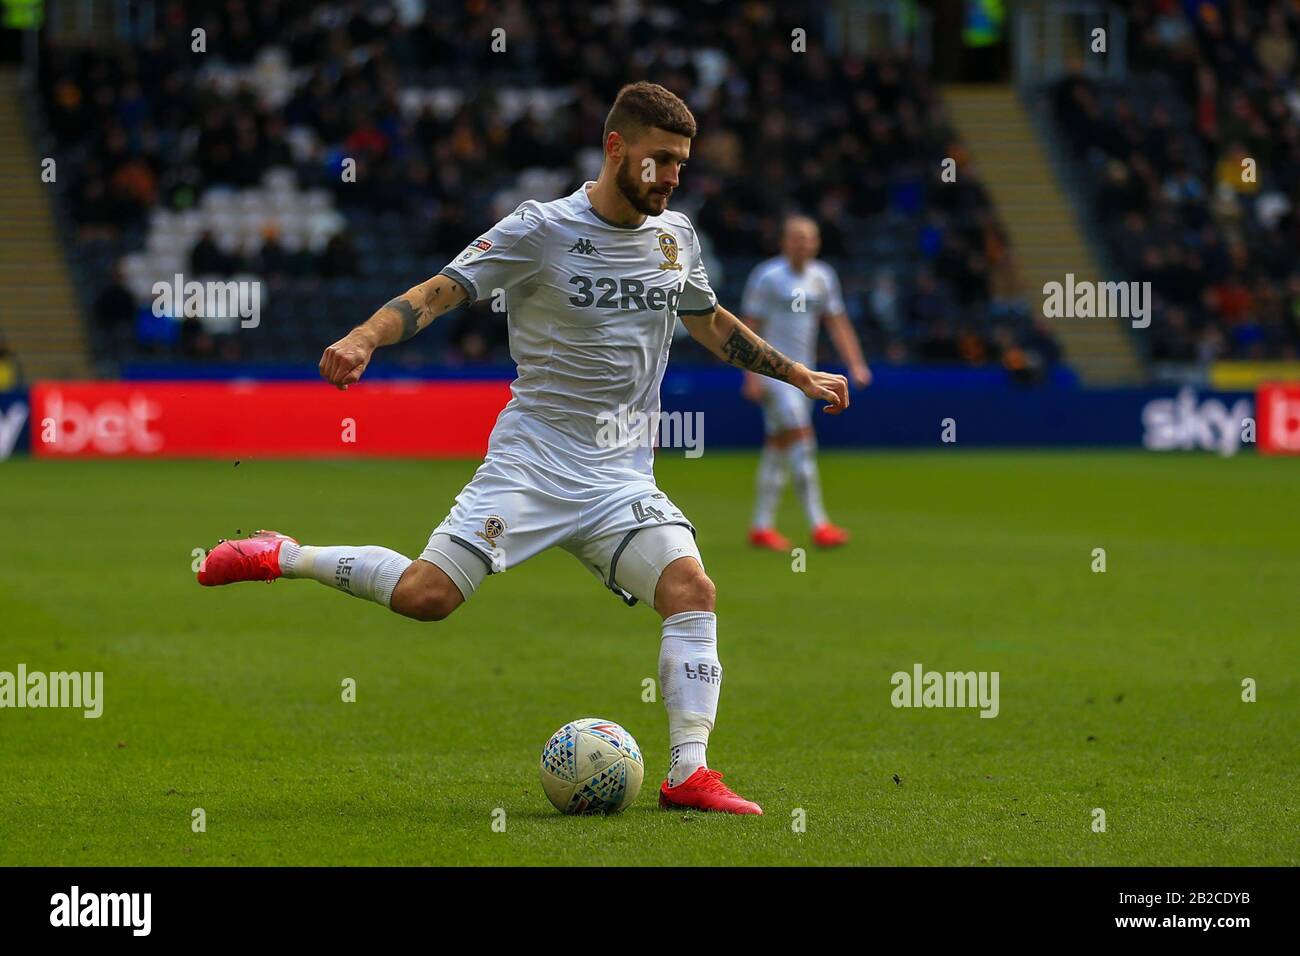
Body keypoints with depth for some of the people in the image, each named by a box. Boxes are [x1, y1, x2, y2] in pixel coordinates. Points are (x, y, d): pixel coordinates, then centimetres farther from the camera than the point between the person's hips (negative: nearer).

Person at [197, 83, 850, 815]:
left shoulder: (676, 237, 9)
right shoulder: (542, 230, -8)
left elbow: (710, 321, 28)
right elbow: (440, 292, -12)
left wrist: (798, 374, 31)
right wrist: (366, 336, -30)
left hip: (623, 474, 5)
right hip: (533, 458, -5)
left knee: (692, 588, -19)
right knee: (427, 595, -18)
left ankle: (689, 774, -15)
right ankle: (282, 557, 6)